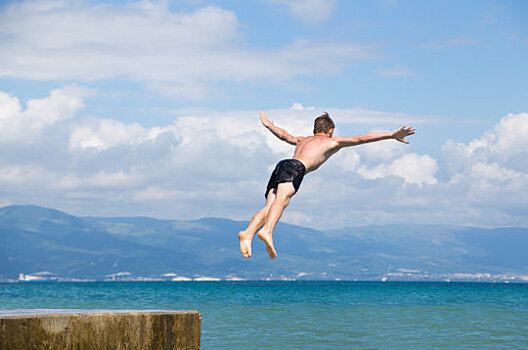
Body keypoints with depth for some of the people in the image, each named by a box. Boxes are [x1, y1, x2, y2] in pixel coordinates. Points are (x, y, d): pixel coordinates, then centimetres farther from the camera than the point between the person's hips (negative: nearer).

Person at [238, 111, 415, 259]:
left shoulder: (303, 140, 42)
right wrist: (392, 135, 21)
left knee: (270, 206, -12)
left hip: (281, 165, 6)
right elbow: (362, 139, 21)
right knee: (283, 198, -30)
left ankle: (248, 234, -38)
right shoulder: (333, 141, 27)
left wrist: (269, 125, 80)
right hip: (295, 168, -6)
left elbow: (284, 135, 60)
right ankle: (267, 231, -56)